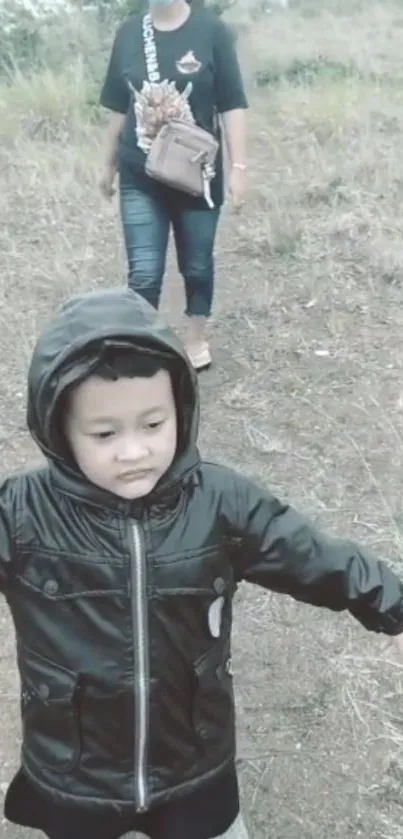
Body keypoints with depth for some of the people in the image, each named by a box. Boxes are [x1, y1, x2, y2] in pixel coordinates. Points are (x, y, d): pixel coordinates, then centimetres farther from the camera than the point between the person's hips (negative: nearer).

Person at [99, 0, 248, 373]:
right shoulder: (128, 33, 2)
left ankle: (197, 338, 33)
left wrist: (238, 166, -12)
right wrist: (109, 164, 16)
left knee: (197, 265, 13)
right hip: (140, 178, 2)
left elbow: (232, 106, -7)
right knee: (144, 273, -2)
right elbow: (119, 108, 10)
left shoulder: (212, 31, -7)